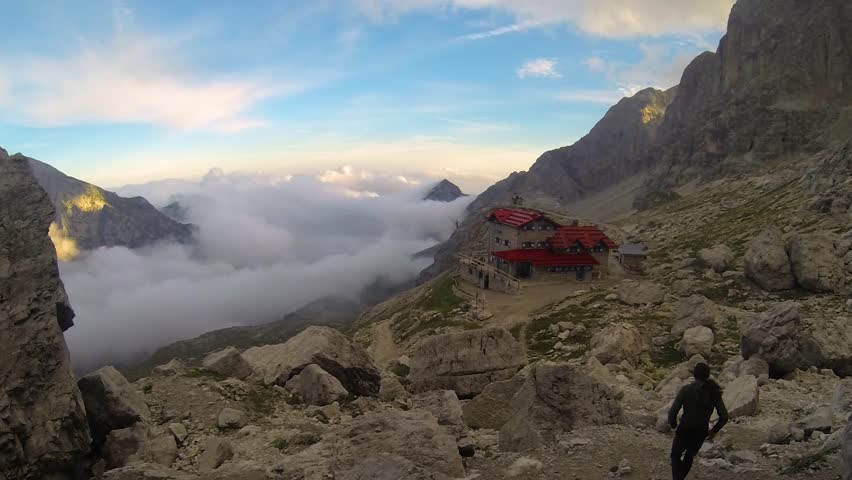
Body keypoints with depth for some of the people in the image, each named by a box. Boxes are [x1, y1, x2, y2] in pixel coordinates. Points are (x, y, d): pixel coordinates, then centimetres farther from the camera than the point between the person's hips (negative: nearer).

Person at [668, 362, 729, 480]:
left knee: (675, 455, 21)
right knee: (689, 457, 29)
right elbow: (724, 417, -5)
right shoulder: (714, 392, -4)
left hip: (684, 431, -3)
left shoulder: (686, 390, -14)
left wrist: (673, 425, 0)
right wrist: (714, 431, 10)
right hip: (701, 433, 3)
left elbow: (672, 413, -19)